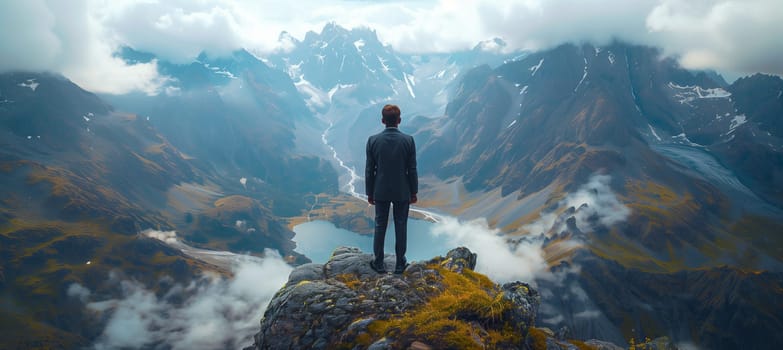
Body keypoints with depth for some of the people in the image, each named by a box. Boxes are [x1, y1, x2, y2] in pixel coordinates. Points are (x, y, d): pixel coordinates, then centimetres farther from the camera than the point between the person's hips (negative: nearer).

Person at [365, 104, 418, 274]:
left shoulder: (373, 140, -11)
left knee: (380, 227, 12)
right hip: (402, 191, 0)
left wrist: (369, 193, 6)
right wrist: (414, 192, 5)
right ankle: (400, 263, 22)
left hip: (381, 191, 0)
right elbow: (412, 170, -7)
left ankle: (379, 263, 21)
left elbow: (369, 170, -5)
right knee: (401, 227, 12)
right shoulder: (408, 140, -12)